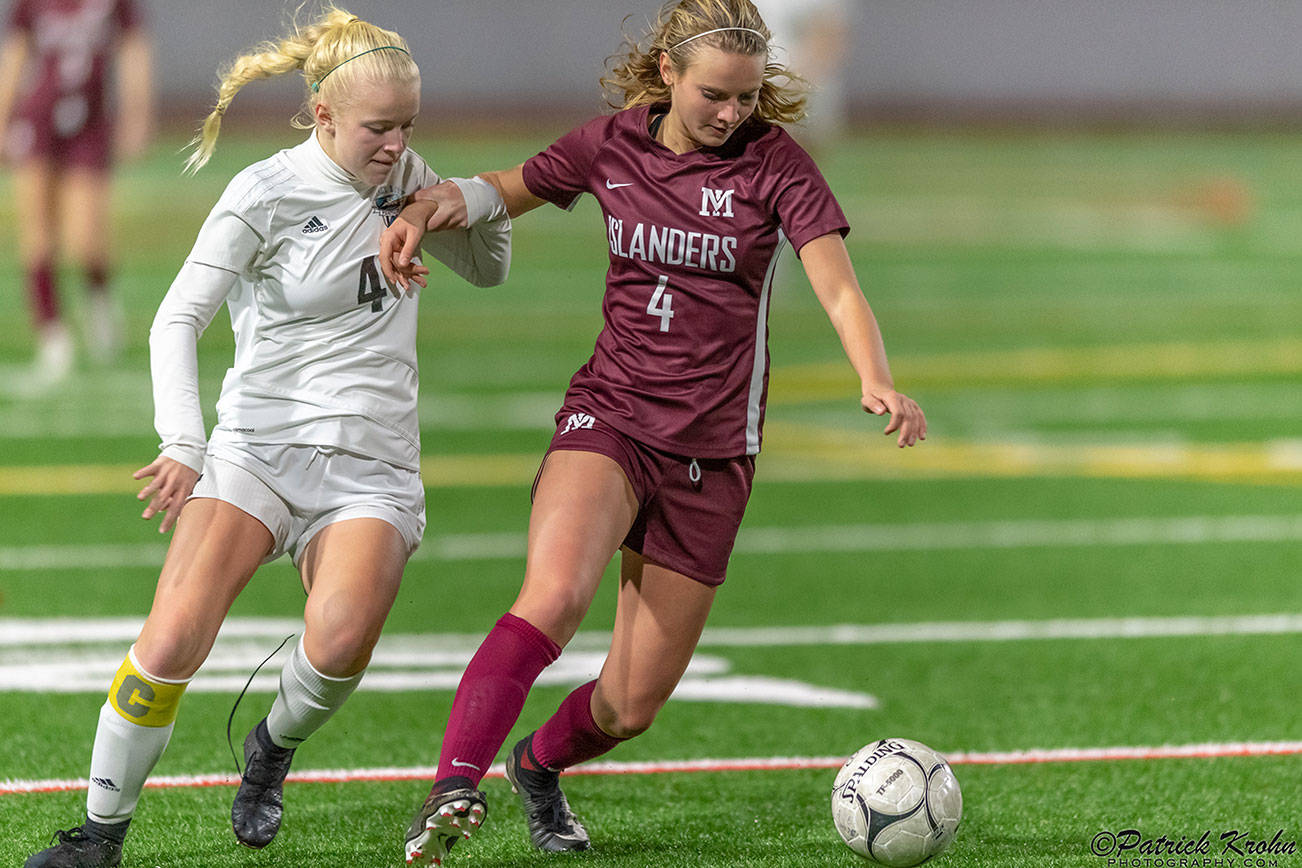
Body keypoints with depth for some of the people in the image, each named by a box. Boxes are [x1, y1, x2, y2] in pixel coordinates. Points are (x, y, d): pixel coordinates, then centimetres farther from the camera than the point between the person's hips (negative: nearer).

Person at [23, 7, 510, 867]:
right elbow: (178, 318, -13)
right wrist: (184, 442, -28)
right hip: (258, 446, -3)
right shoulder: (265, 196, -7)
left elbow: (486, 270, 25)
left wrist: (489, 206, 1)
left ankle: (276, 744, 7)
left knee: (339, 643, -26)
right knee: (174, 636, -21)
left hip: (370, 466, 3)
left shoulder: (405, 176, 8)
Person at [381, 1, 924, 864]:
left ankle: (540, 763, 37)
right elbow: (507, 190, 18)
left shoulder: (774, 163, -6)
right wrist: (428, 207, -3)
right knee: (555, 593, -32)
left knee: (633, 706, 4)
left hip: (713, 447, 0)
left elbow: (839, 289, -15)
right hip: (609, 414, 0)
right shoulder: (612, 146, 1)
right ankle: (454, 791, -38)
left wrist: (878, 382, -34)